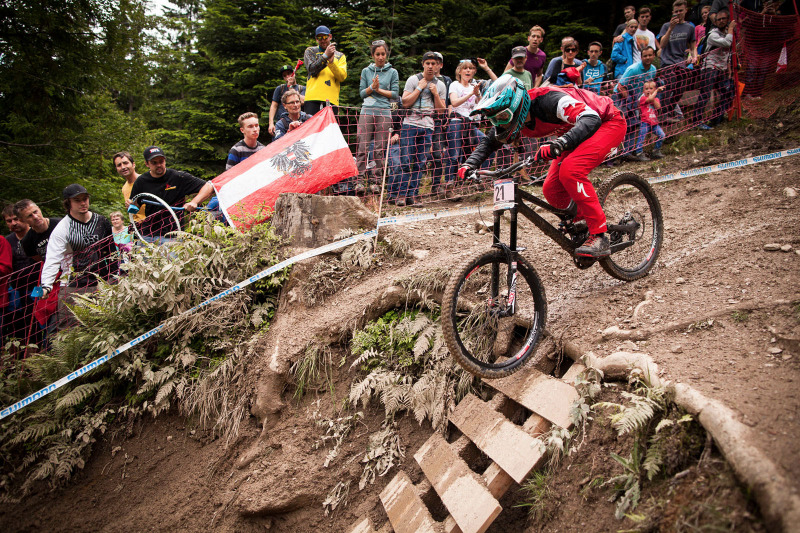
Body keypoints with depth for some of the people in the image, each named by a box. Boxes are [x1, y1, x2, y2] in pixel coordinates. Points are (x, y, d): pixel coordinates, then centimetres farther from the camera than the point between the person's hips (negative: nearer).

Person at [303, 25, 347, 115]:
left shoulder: (340, 56, 18)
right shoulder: (310, 51, 16)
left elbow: (342, 76, 1)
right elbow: (311, 69, -3)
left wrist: (331, 62, -14)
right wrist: (325, 56, -12)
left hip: (331, 100, 1)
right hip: (313, 98, -1)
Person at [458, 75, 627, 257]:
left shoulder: (549, 100, -35)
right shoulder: (516, 118, -11)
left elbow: (591, 119, -44)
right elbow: (489, 141, 4)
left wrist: (559, 143, -59)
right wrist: (470, 164, -14)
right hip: (574, 132, 8)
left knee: (570, 170, -31)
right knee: (552, 190, -6)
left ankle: (598, 237, -24)